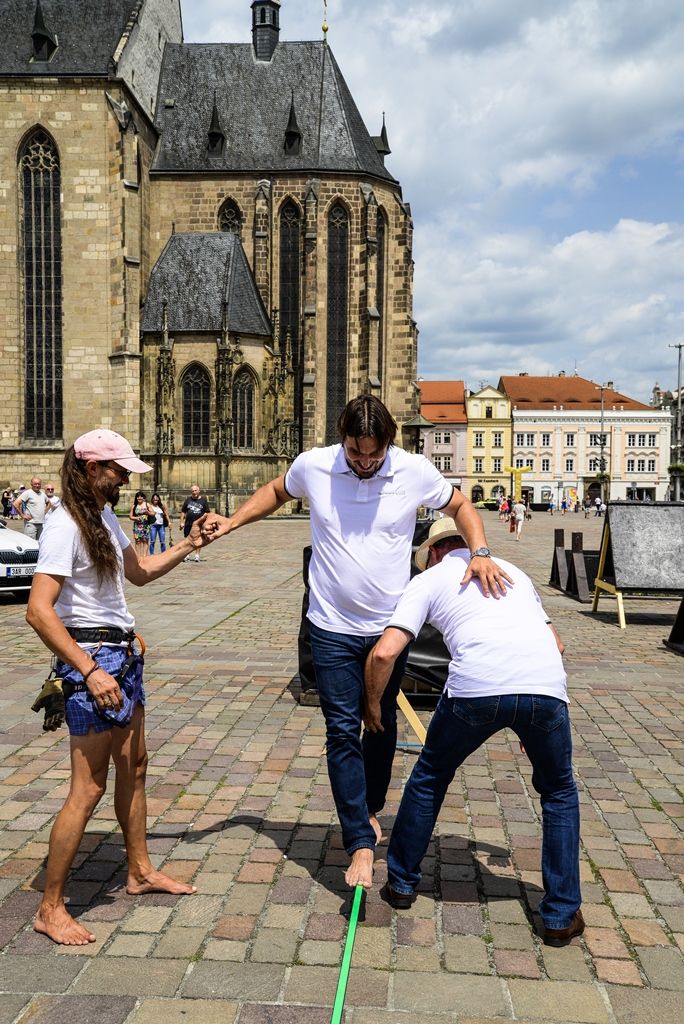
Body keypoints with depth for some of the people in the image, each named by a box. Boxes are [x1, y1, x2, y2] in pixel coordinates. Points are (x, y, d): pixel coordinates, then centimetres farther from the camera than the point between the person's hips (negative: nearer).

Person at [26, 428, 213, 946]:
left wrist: (188, 546, 13)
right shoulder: (65, 525, -18)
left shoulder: (105, 518, 10)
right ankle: (50, 908, 10)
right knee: (89, 788, -5)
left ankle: (140, 871, 36)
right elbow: (39, 611, -24)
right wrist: (89, 671, -27)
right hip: (91, 659, -10)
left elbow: (139, 572, 25)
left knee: (133, 766, 19)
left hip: (122, 655, 10)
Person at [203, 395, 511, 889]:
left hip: (390, 626, 1)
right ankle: (361, 844, 5)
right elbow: (275, 492, 12)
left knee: (382, 725, 18)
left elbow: (462, 506, 3)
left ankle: (370, 809, 41)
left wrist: (480, 554, -14)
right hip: (333, 628, -1)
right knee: (343, 732, -3)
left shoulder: (415, 471, -11)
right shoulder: (313, 465, -9)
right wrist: (231, 523, -1)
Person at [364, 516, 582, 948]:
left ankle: (402, 883, 38)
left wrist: (373, 705, 24)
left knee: (430, 777, 24)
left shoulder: (429, 579, 19)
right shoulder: (512, 570, 33)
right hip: (546, 685, 3)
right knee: (560, 794, 27)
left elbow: (384, 653, 6)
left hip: (476, 688, -3)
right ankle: (562, 916, 27)